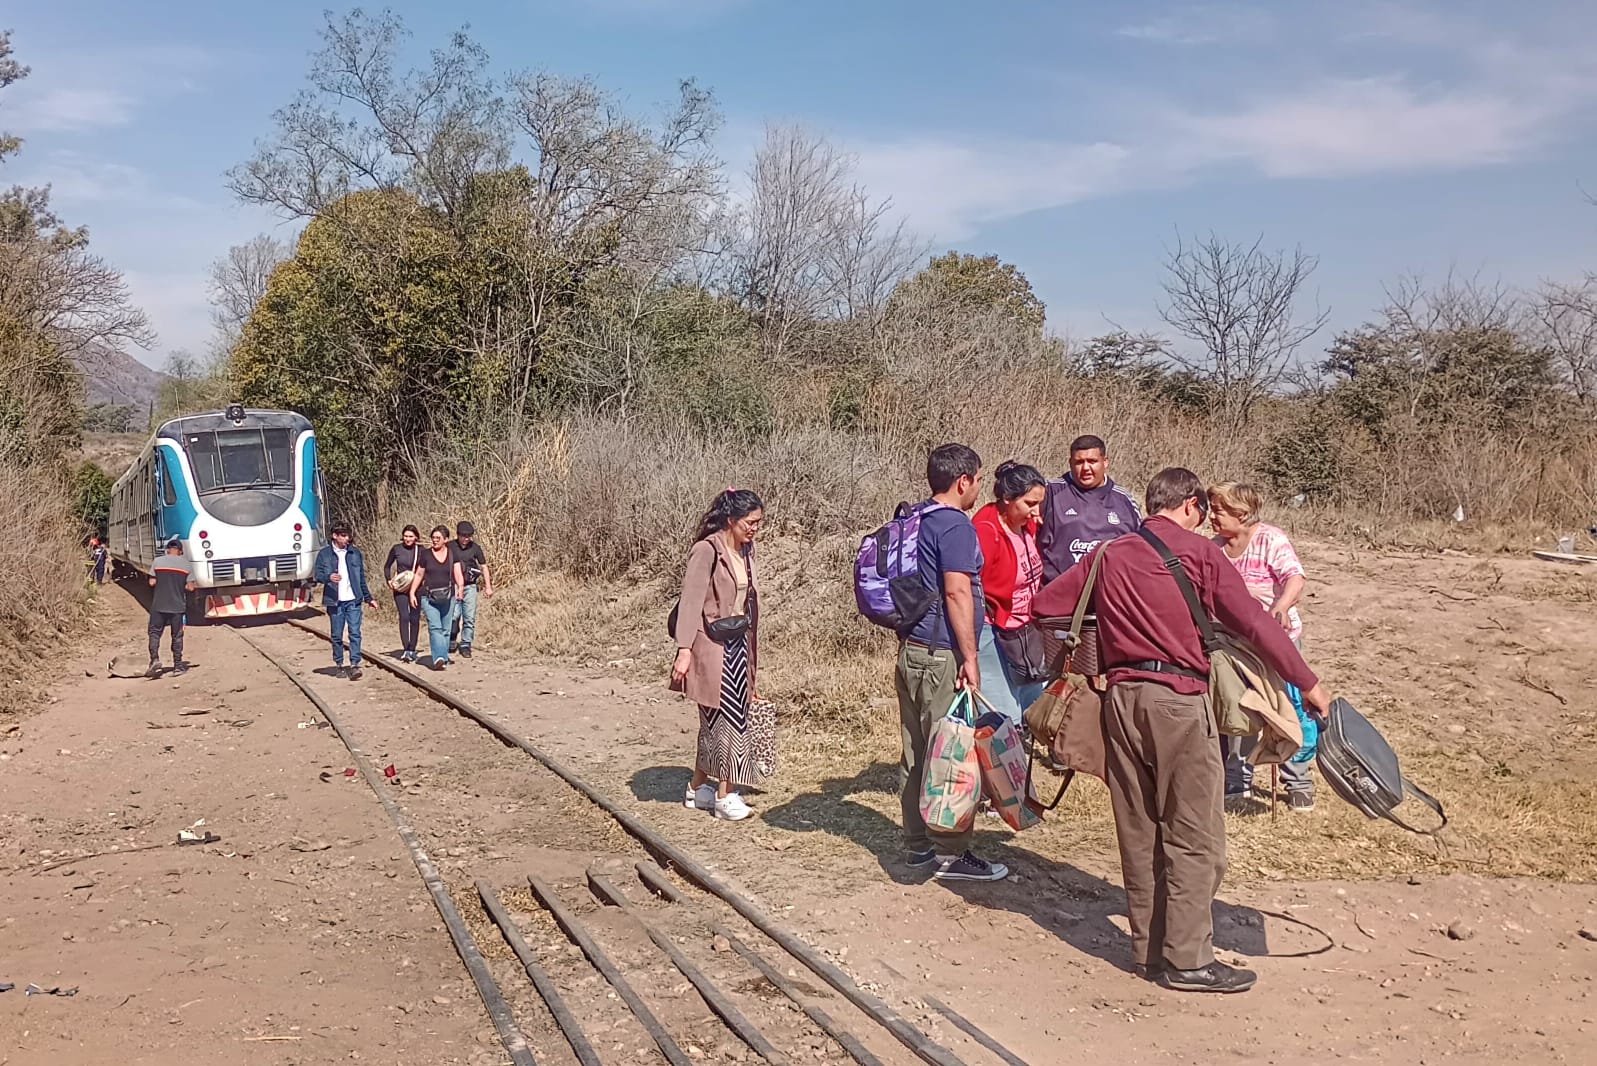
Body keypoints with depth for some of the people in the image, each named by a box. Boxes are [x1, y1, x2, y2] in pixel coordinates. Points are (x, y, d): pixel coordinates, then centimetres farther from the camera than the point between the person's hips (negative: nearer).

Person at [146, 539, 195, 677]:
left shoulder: (158, 561, -2)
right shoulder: (186, 564, -1)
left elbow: (152, 583, -2)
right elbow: (190, 587, -1)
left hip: (159, 605, -1)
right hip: (177, 606, 1)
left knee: (154, 632, 9)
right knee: (177, 635, 10)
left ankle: (155, 659, -10)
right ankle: (178, 665, 13)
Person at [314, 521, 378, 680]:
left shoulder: (355, 553, 9)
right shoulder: (324, 553, 1)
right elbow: (318, 575, -3)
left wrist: (368, 598, 16)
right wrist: (329, 577, -26)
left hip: (353, 600, 1)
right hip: (334, 601, -1)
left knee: (355, 633, -8)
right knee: (337, 635, 6)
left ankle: (355, 665, -10)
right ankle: (339, 665, 17)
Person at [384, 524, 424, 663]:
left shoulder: (421, 550, 1)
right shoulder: (396, 549, 0)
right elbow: (387, 566, 11)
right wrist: (389, 580, -2)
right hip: (400, 589, -1)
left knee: (414, 619, 4)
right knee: (404, 617, -14)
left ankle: (412, 650, 16)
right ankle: (405, 650, -16)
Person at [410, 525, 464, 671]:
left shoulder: (453, 554, 5)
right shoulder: (426, 554, 4)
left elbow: (458, 574, -3)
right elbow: (419, 575, 12)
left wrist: (460, 587, -21)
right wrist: (412, 593, 6)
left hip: (448, 598, 2)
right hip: (429, 597, -2)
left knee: (446, 629, 8)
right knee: (434, 627, -16)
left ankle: (444, 658, 18)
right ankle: (439, 658, -27)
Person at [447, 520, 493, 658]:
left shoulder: (475, 548, 5)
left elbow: (484, 567, 11)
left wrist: (488, 586, 7)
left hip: (470, 586, 2)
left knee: (470, 618, -2)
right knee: (454, 615, -13)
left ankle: (465, 645, 6)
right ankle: (452, 641, 8)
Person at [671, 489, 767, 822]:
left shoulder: (744, 552, 11)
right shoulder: (707, 551, -13)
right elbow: (691, 599, -19)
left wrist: (751, 654, 18)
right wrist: (684, 649, -26)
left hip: (738, 644, 8)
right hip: (712, 645, -8)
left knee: (715, 721, 13)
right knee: (726, 719, -4)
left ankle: (698, 789, 24)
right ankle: (726, 795, 5)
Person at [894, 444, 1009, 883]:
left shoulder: (915, 520, 14)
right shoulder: (955, 526, -14)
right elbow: (957, 593, -20)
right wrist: (970, 657, -18)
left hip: (911, 649, 9)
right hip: (942, 656, -9)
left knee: (917, 752, 13)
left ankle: (919, 843, 21)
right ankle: (951, 853, 4)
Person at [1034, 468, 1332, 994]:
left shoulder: (1109, 554, 12)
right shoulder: (1200, 552, -1)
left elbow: (1045, 603, 13)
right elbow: (1253, 622, -6)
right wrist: (1308, 683, -2)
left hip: (1122, 696, 5)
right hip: (1179, 699, -5)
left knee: (1138, 832, 12)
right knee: (1194, 836, 2)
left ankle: (1148, 950, 19)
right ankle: (1187, 959, 4)